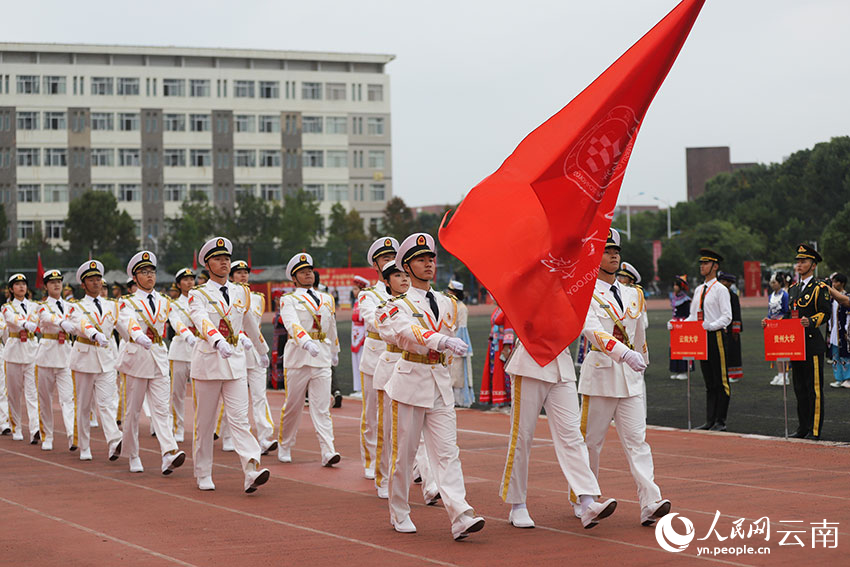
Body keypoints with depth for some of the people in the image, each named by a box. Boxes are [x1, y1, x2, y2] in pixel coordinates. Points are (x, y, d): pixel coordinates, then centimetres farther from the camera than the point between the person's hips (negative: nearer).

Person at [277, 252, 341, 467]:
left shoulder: (326, 299, 14)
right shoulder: (288, 300, -1)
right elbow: (292, 325, -20)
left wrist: (334, 352, 35)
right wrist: (307, 343, -37)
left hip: (322, 358, 3)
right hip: (298, 357, -3)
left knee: (322, 407, -4)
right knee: (292, 406, 6)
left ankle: (328, 453, -12)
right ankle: (284, 447, 24)